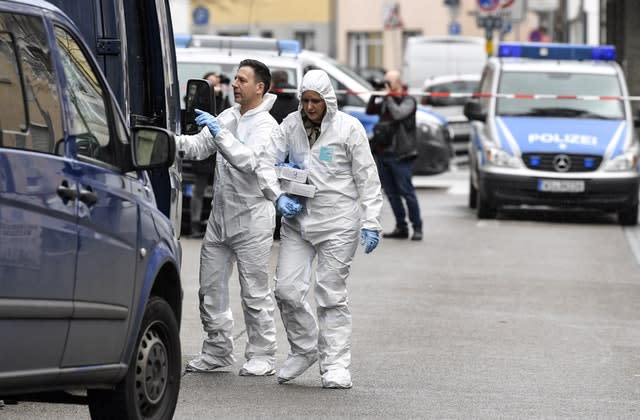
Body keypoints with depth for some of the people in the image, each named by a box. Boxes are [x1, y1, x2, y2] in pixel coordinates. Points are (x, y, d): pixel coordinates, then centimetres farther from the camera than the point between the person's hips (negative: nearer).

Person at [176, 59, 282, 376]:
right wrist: (171, 139, -8)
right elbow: (198, 147, 9)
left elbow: (248, 160, -25)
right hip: (220, 215, 7)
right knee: (210, 287, 9)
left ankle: (261, 356, 6)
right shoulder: (227, 117, 12)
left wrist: (219, 132, -31)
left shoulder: (266, 125, -10)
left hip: (252, 217, -7)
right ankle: (217, 350, 19)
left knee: (255, 291, -2)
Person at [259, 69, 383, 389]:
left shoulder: (349, 128, -5)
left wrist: (371, 223, -9)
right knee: (286, 289, -2)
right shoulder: (291, 125, 4)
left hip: (338, 223, -4)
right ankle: (304, 348, 20)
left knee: (331, 295, -3)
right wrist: (279, 197, -8)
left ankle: (335, 365, 3)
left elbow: (367, 179, -3)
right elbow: (268, 161, 8)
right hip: (297, 221, 4)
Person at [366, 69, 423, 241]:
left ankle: (417, 228, -1)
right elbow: (370, 110, 11)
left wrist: (389, 97, -11)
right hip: (383, 153, 7)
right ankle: (401, 228, 15)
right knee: (391, 193, 8)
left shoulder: (408, 101, -6)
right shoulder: (385, 100, 14)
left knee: (407, 192, -7)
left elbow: (398, 114, -22)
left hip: (401, 155, -7)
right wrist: (375, 96, -4)